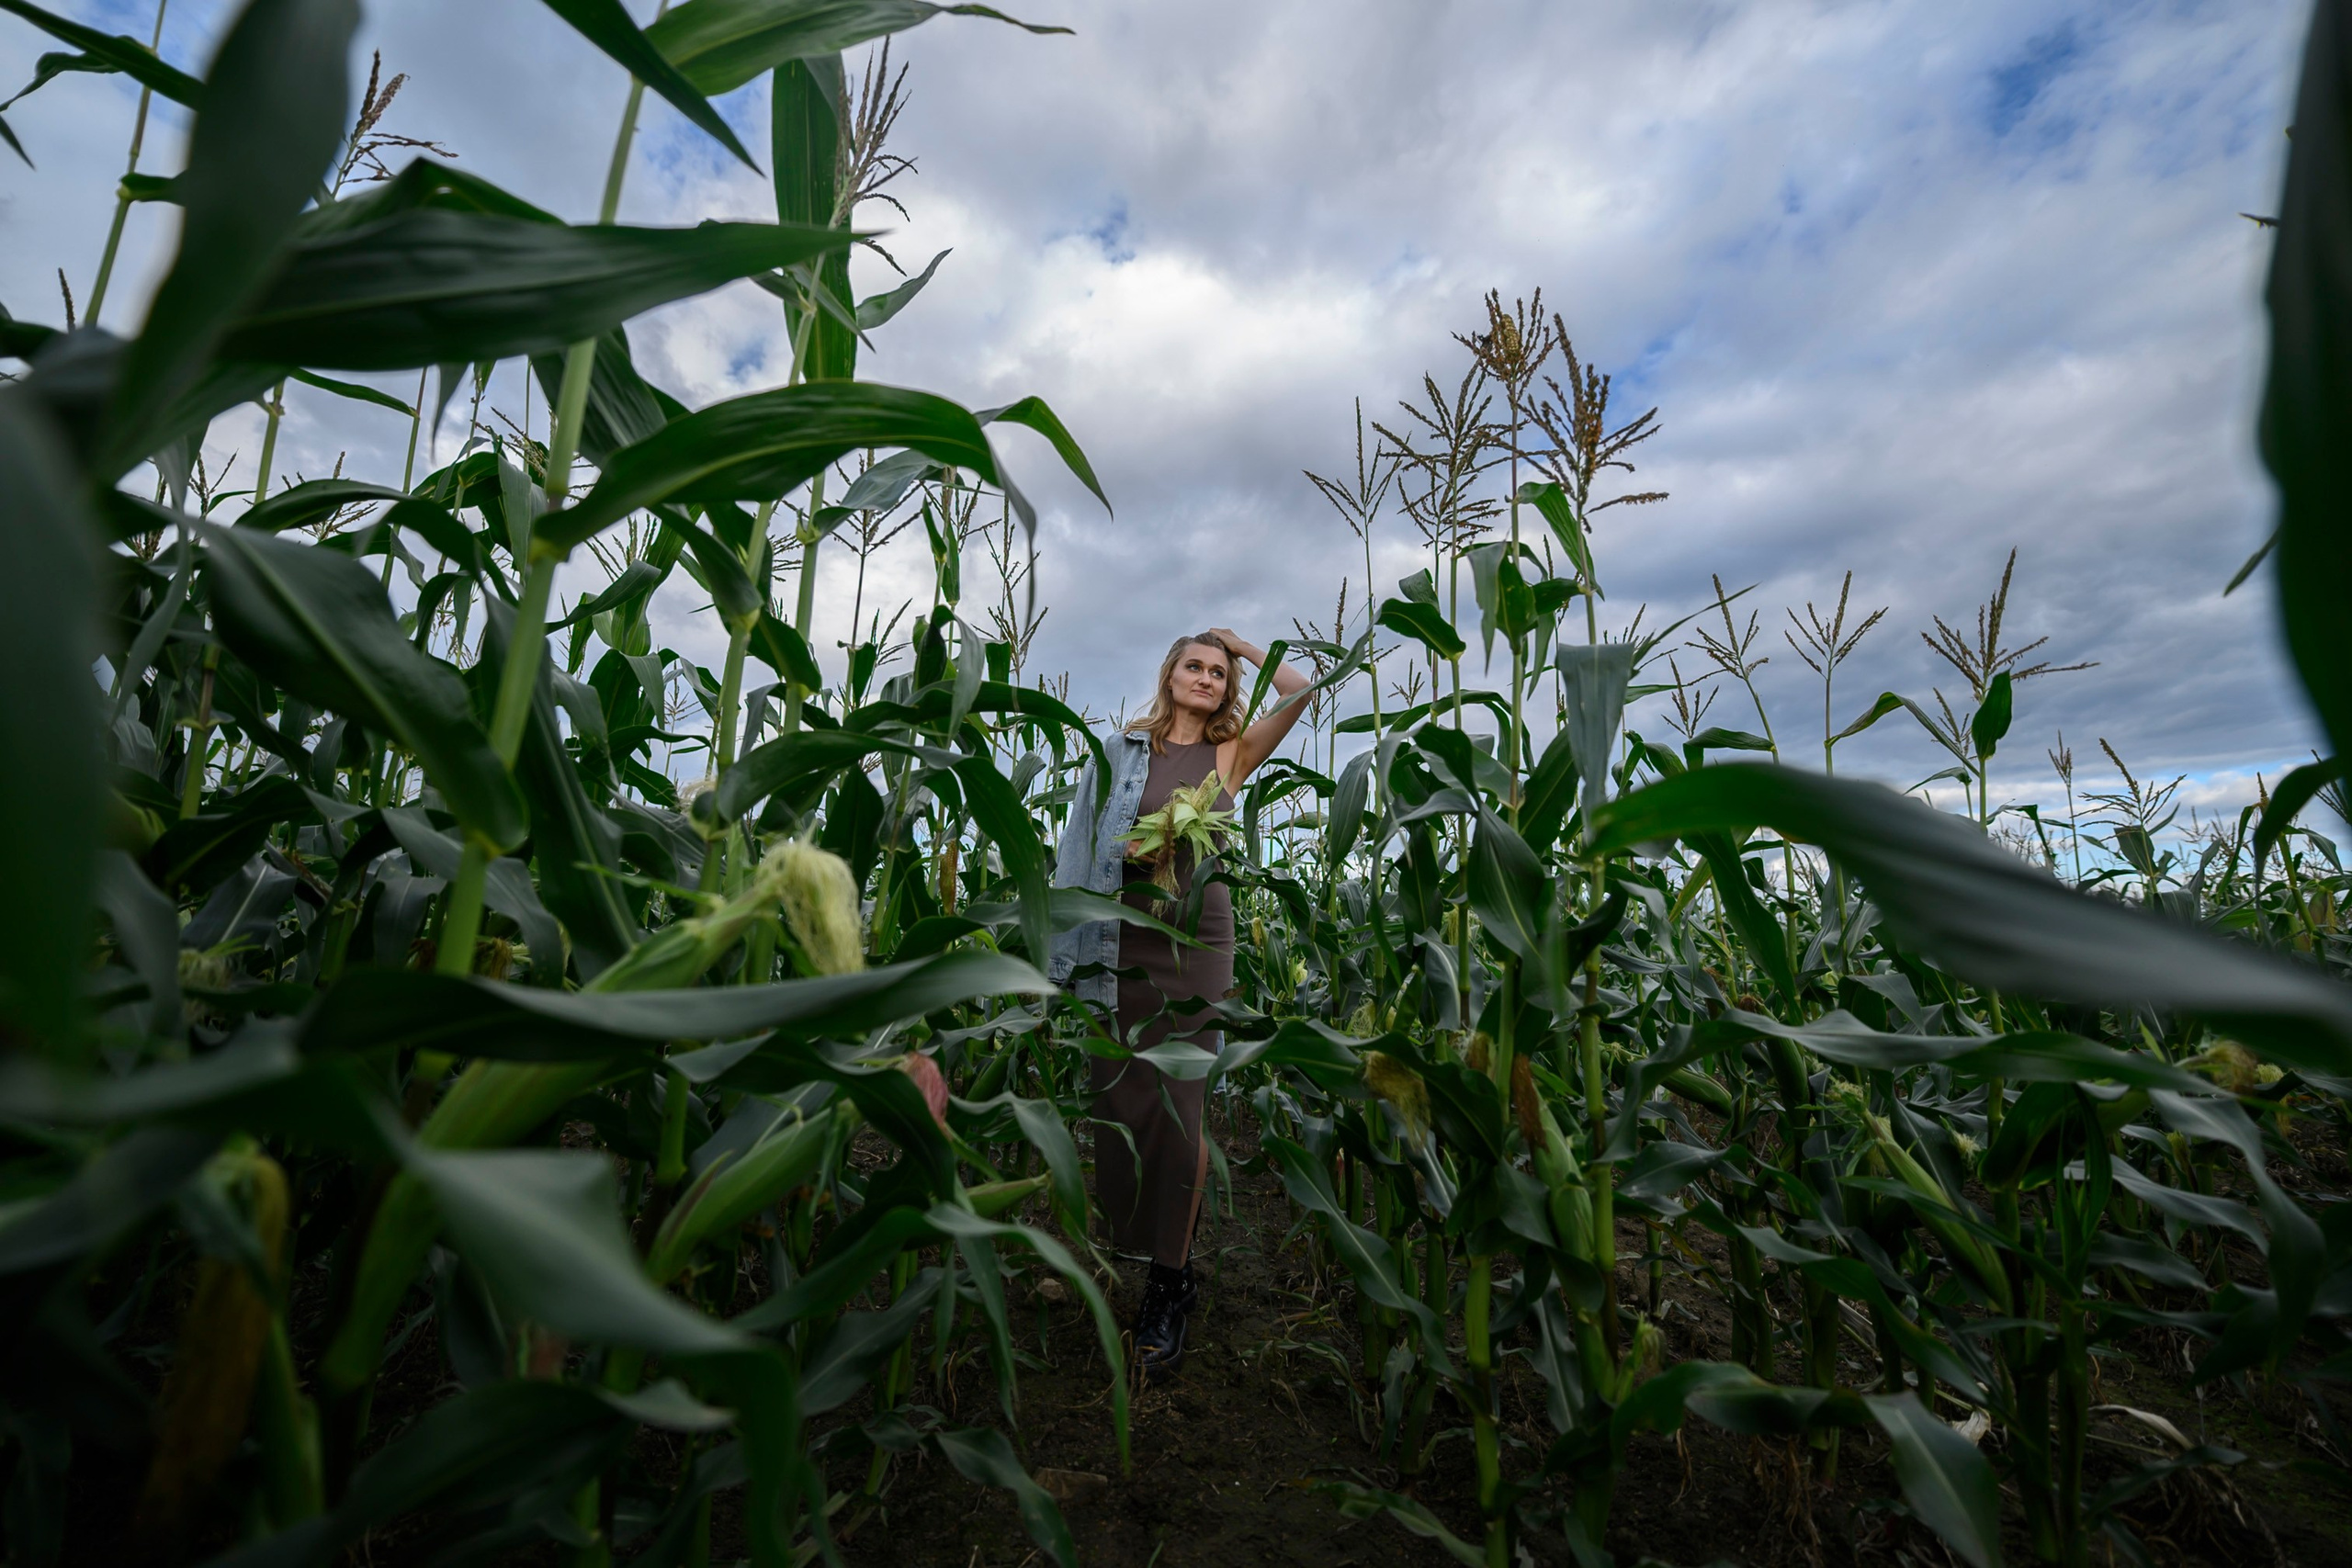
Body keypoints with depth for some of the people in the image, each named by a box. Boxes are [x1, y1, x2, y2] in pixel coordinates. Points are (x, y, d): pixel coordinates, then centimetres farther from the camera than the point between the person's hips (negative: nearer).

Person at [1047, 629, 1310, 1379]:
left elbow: (1299, 689, -1)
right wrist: (1131, 848, -10)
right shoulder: (1125, 747, 9)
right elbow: (1091, 838, 9)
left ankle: (1170, 1288, 14)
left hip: (1196, 939, -1)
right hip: (1125, 937, 1)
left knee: (1178, 1104, -2)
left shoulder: (1231, 753, 8)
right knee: (1122, 1097, 5)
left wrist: (1242, 644, 10)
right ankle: (1144, 1245, 30)